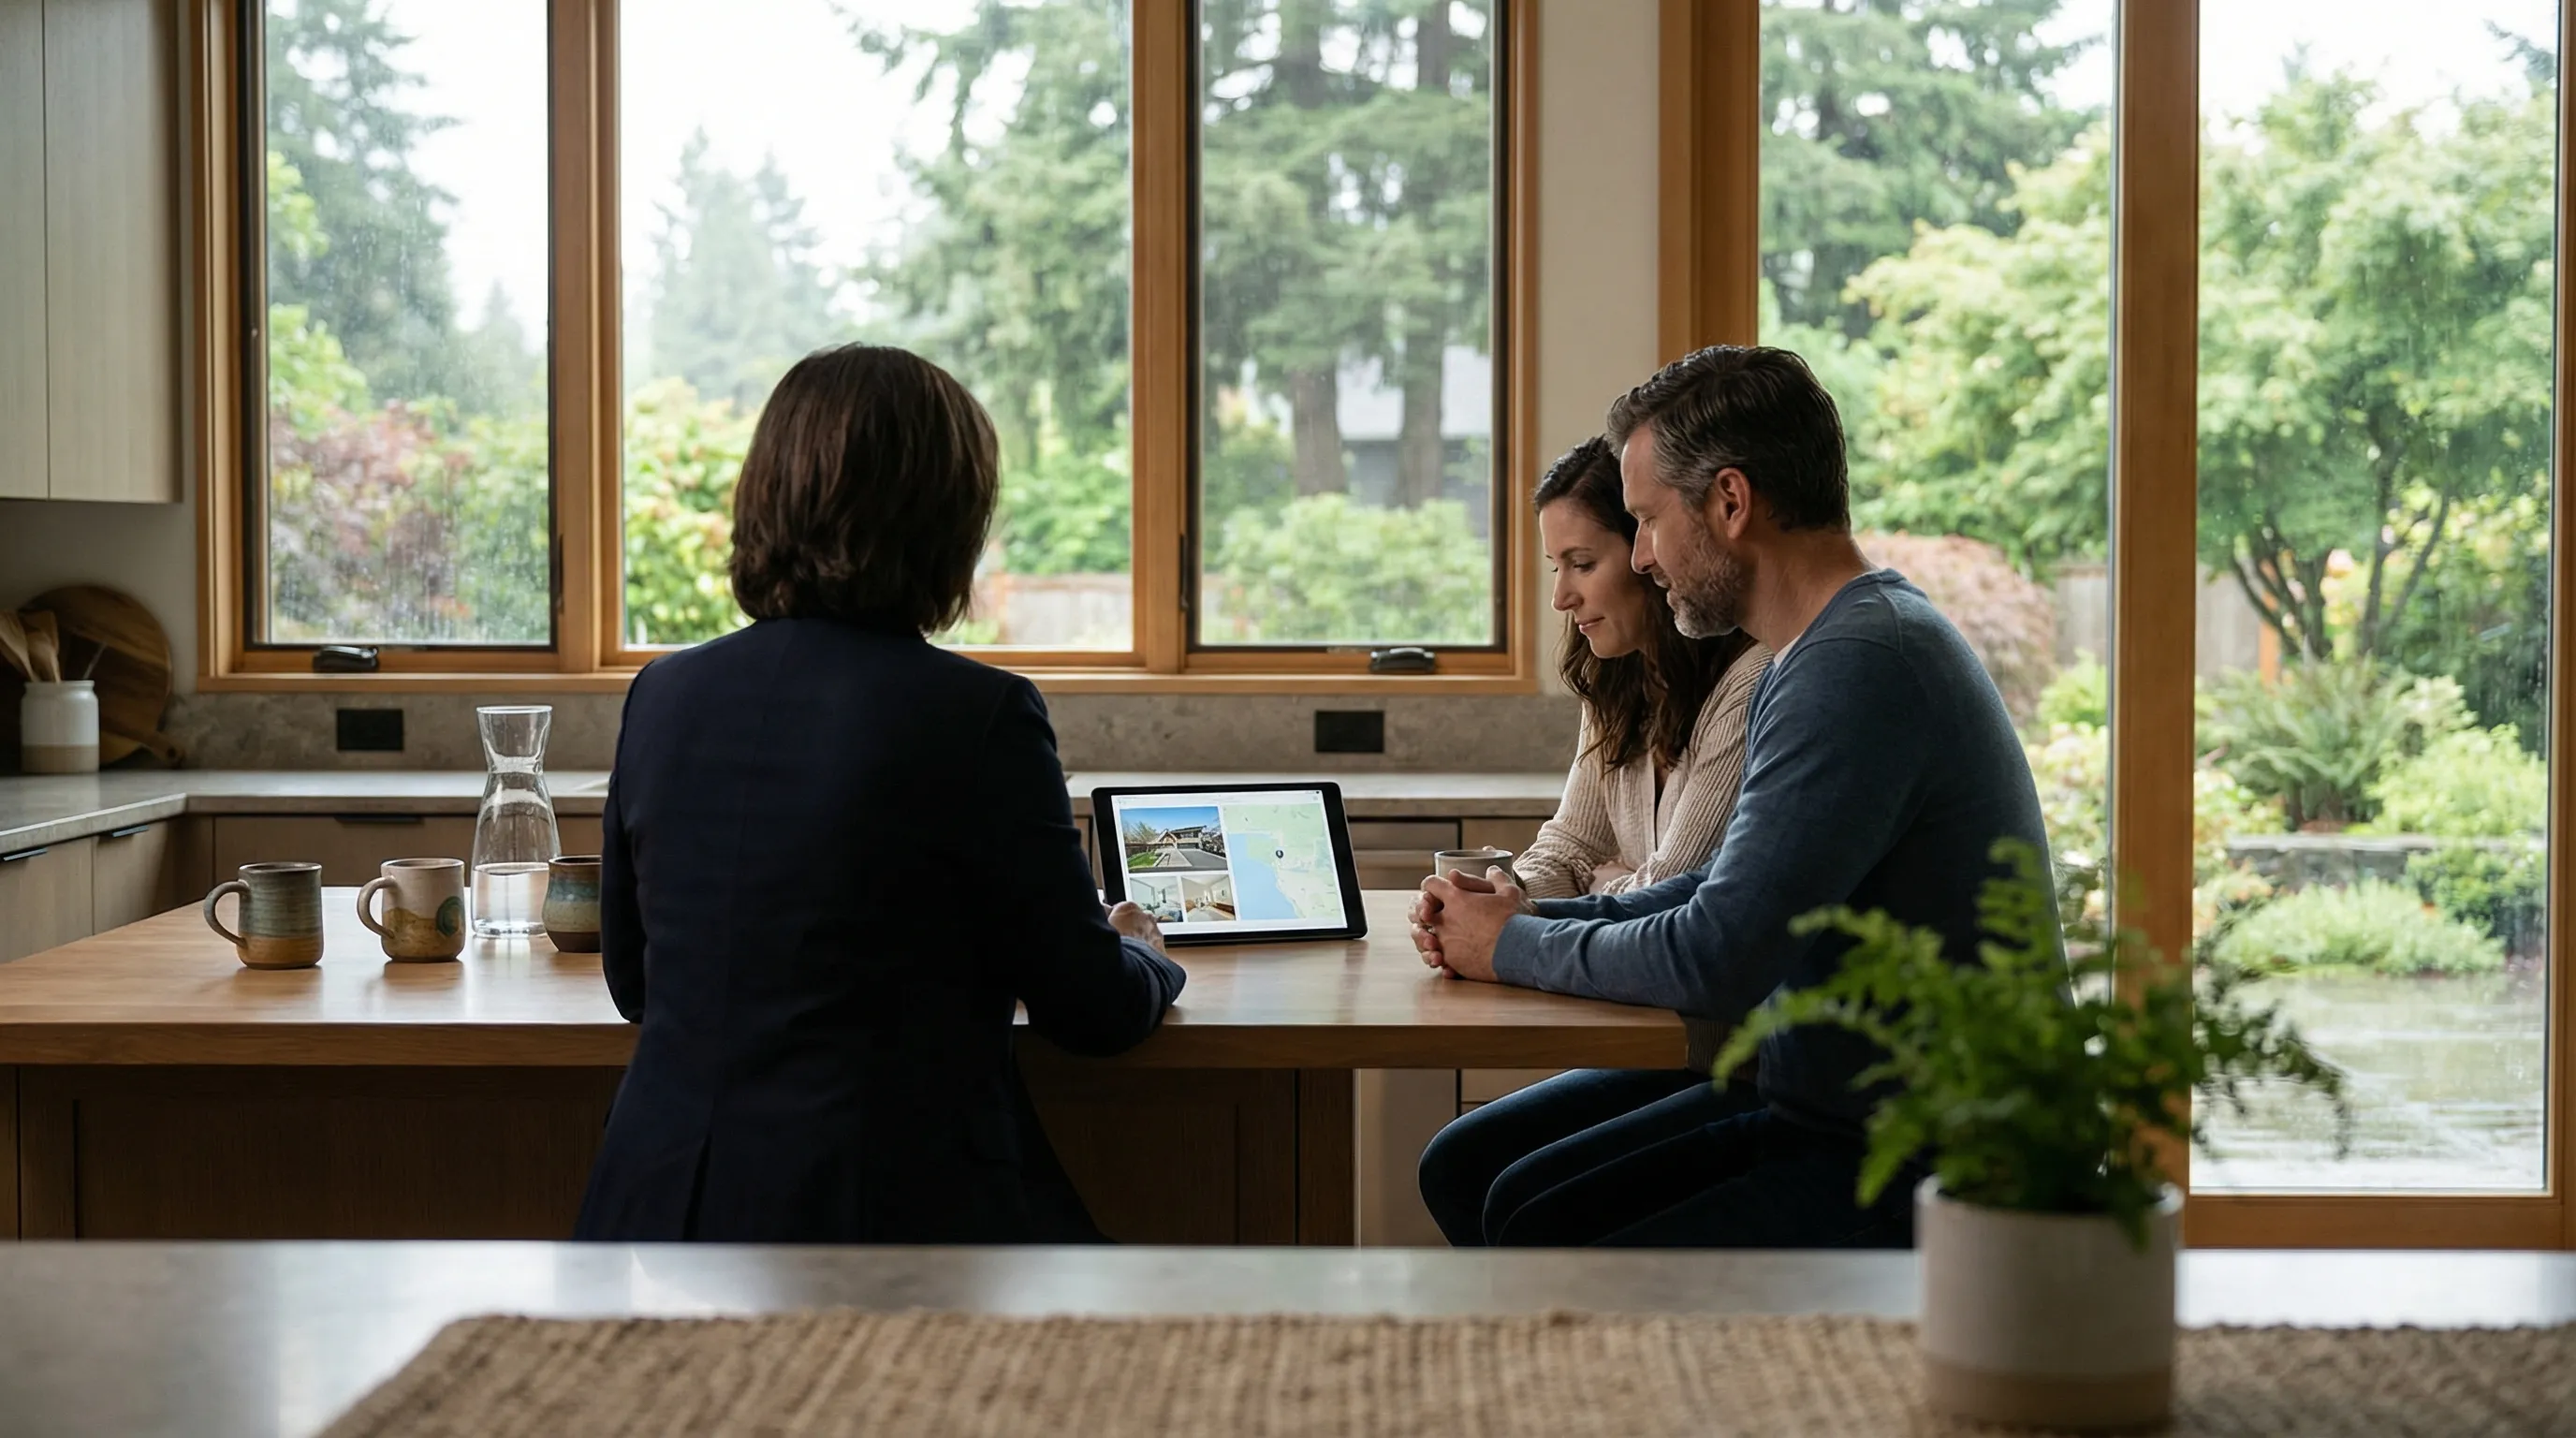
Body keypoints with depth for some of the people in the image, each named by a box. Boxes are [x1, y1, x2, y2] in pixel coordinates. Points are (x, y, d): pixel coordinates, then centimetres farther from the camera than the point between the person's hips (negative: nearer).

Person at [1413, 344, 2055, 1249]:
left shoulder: (1859, 666, -21)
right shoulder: (1821, 652, 13)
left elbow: (1717, 959, -24)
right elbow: (1730, 892, 20)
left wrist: (1515, 948, -7)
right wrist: (1535, 914, 6)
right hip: (1821, 1101, 10)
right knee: (1470, 1173, 7)